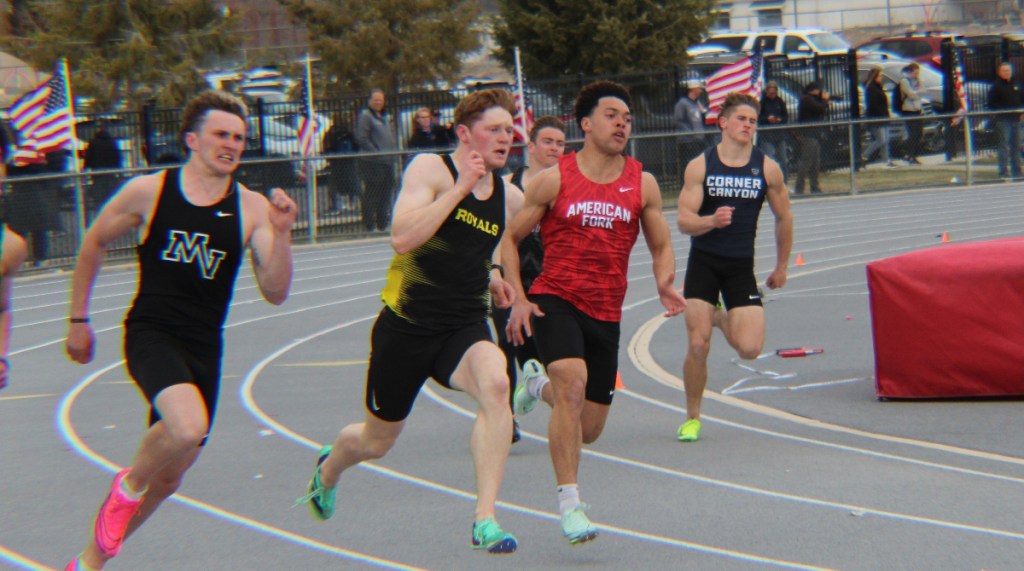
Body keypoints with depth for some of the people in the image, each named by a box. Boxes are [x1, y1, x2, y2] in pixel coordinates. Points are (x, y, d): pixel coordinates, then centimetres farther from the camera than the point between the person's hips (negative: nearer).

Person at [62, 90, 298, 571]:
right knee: (188, 427, -33)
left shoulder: (252, 209, -1)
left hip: (203, 348, 4)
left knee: (169, 476, 11)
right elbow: (94, 244, 11)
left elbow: (275, 293, -5)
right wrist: (78, 320, 13)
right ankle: (128, 485, -1)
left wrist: (281, 234, -20)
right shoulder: (148, 192, -5)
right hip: (151, 333, -4)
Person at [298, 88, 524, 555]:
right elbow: (403, 238, -26)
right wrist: (460, 188, -26)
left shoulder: (509, 197, 6)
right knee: (378, 440, 14)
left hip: (465, 328, 3)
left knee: (495, 385, -32)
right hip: (407, 325, -3)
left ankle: (485, 521, -31)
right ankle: (329, 468, 53)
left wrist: (488, 276, 8)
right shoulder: (430, 170, -10)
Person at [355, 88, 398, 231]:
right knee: (372, 194, -8)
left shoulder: (385, 118, 21)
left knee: (386, 193, 12)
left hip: (388, 161, 9)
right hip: (372, 162, -9)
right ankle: (369, 225, -7)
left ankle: (383, 224, 20)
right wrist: (376, 152, -17)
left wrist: (394, 151, 11)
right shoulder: (365, 116, -6)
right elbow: (362, 139, -14)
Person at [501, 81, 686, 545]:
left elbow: (661, 247, 14)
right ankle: (569, 501, -23)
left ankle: (545, 385, 43)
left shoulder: (643, 184, 6)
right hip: (555, 300, -4)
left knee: (589, 429, 7)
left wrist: (665, 284, -9)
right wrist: (518, 299, -5)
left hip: (606, 314, 4)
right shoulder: (554, 180, -1)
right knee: (573, 384, -29)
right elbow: (511, 239, 7)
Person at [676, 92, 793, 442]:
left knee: (749, 349, -11)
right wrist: (712, 221, -29)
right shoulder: (700, 166, -4)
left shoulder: (768, 169, 0)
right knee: (697, 345, -9)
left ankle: (721, 319, 25)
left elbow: (783, 218, 13)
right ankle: (692, 417, 12)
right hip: (703, 263, -1)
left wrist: (781, 267, 17)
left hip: (741, 267, 1)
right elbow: (684, 221, -8)